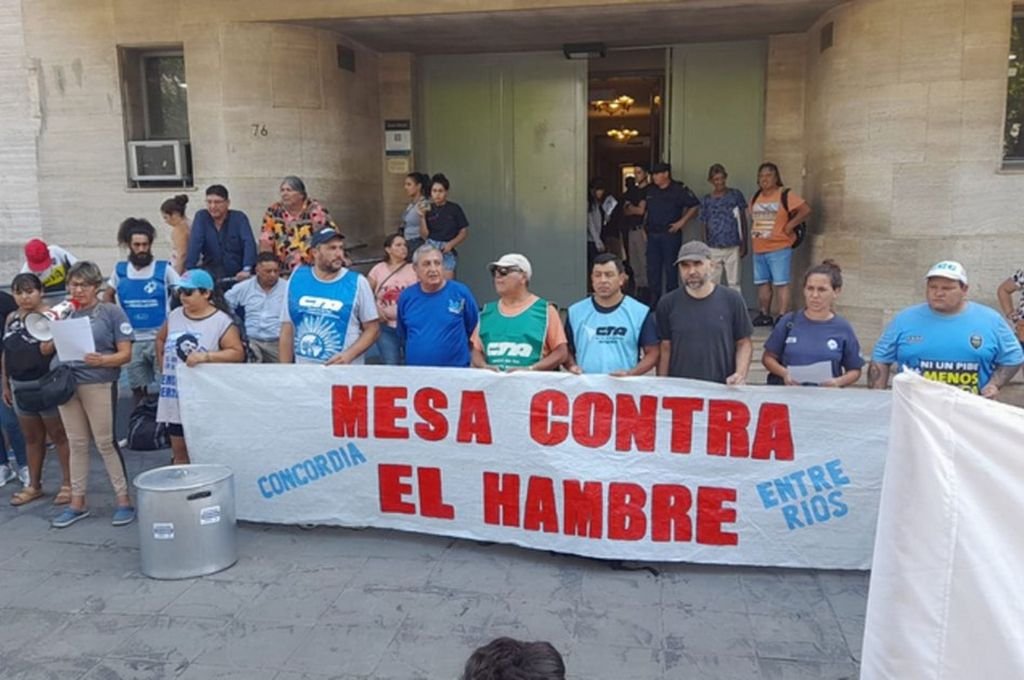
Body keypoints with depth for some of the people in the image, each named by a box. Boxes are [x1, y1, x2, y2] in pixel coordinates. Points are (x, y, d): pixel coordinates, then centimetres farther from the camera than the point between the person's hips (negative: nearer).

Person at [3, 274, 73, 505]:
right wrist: (6, 385, 15)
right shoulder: (11, 318, 9)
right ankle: (34, 485, 27)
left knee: (58, 436, 3)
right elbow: (6, 353, 15)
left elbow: (47, 350, -22)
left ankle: (68, 484, 11)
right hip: (20, 386, 6)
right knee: (32, 438, 16)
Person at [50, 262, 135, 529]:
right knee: (77, 444, 11)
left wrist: (102, 360, -25)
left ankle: (124, 501, 6)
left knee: (105, 443, -3)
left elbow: (125, 354, -7)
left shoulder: (112, 312, -3)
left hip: (99, 384, -5)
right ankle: (77, 503, 20)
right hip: (68, 383, 5)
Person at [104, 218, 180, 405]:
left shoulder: (164, 269, -7)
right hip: (133, 341, 4)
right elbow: (107, 296, 19)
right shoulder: (120, 270, 4)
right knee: (138, 390, 14)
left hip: (161, 339, -3)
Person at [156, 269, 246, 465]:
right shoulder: (174, 316, 7)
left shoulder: (222, 321, -10)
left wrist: (206, 356, -26)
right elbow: (161, 340, 25)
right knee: (179, 451, 14)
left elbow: (238, 353, -16)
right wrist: (164, 365, 13)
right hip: (175, 397, 5)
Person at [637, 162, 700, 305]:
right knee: (652, 268, 9)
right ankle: (654, 300, 18)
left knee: (670, 268, -2)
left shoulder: (679, 189, -6)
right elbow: (643, 205, 26)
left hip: (670, 234, -6)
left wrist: (681, 222, -11)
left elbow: (695, 206, -7)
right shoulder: (650, 190, 10)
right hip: (652, 234, 6)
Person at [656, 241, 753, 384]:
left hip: (722, 389, 0)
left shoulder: (731, 300, -1)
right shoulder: (668, 304, 1)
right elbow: (665, 349, 3)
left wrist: (740, 374, -10)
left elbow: (744, 343, 5)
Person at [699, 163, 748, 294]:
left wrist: (744, 244, 0)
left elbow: (743, 221, 4)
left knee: (734, 283, 3)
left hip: (733, 248, -1)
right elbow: (705, 227, 9)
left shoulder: (736, 195, 1)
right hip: (713, 249, 1)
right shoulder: (706, 200, 5)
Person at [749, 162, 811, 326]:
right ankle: (764, 315, 23)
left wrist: (790, 226, -14)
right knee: (762, 283, 13)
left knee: (781, 283, -6)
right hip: (759, 249, 7)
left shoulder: (785, 195, -7)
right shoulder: (755, 198, 13)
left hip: (779, 248, -7)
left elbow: (805, 209, -15)